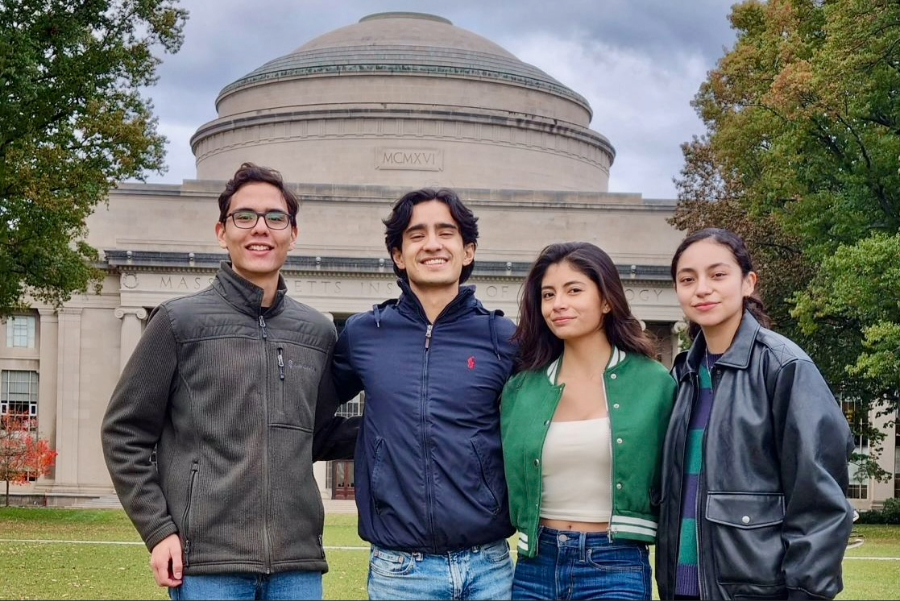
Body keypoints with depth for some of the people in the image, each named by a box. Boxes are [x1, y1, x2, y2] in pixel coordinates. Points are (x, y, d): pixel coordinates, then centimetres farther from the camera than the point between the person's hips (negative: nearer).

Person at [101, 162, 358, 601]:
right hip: (206, 563, -3)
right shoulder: (180, 321, 1)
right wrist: (157, 529, -5)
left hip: (297, 563, 4)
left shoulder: (317, 333, 12)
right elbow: (125, 432, 3)